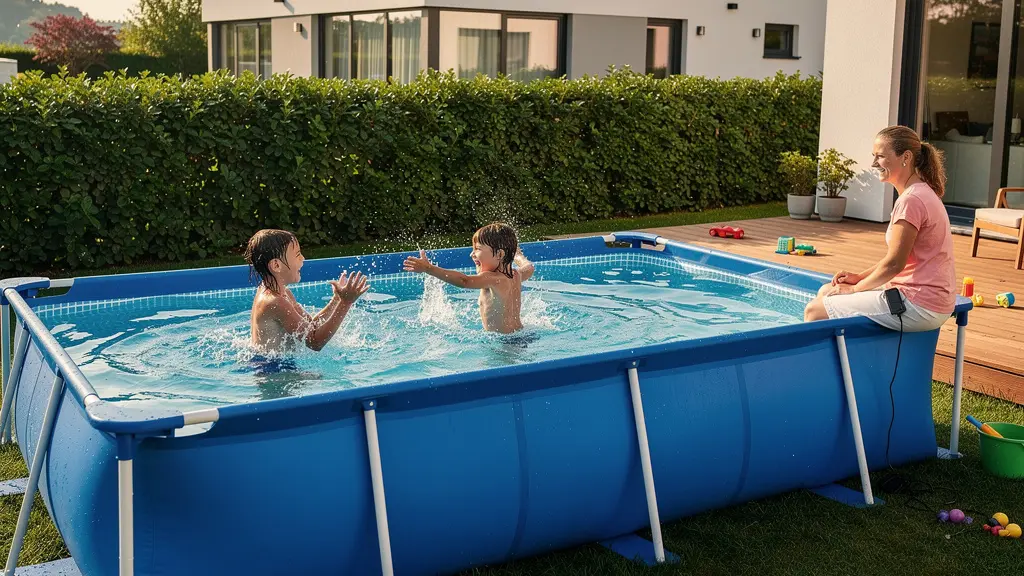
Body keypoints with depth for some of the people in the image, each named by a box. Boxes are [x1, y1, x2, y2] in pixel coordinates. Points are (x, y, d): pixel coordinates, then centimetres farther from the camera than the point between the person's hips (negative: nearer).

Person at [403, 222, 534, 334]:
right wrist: (518, 256, 56)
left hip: (504, 340, -10)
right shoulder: (516, 275, 9)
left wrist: (429, 269, -39)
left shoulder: (492, 278, -18)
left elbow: (464, 281, -35)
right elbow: (529, 268, 34)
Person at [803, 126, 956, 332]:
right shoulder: (922, 193, 14)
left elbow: (894, 263, -19)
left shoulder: (911, 200, -19)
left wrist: (855, 288, -6)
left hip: (919, 307, -11)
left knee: (815, 311, -10)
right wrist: (860, 277, 8)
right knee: (826, 292, 18)